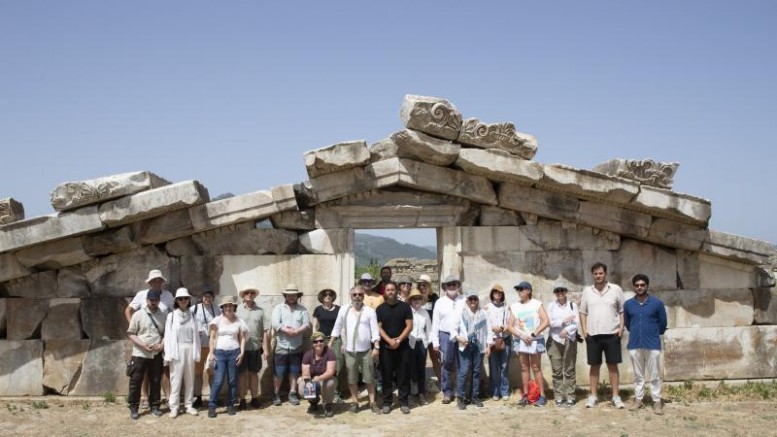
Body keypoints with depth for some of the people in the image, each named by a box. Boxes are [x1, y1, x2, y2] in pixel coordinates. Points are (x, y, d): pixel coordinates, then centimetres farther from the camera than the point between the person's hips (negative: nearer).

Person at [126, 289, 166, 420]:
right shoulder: (138, 314, -2)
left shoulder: (163, 316, 6)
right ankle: (133, 408, 11)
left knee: (156, 381, 9)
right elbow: (131, 334, -3)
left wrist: (163, 344, -8)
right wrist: (143, 345, -16)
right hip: (139, 354, -2)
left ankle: (154, 406, 21)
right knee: (135, 381, 1)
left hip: (157, 354, 2)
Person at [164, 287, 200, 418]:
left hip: (190, 349, 3)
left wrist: (196, 353, 2)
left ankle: (189, 405, 15)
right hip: (177, 349, -3)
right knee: (175, 379, -1)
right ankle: (174, 407, 4)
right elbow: (168, 335, -2)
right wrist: (169, 354, -8)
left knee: (190, 379, 7)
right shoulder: (171, 315, 0)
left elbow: (196, 335, 7)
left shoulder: (192, 315, 7)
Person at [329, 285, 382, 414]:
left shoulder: (370, 311, -3)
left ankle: (372, 403, 13)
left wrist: (376, 347, -13)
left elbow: (375, 330, -6)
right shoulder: (344, 310, 2)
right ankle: (355, 402, 19)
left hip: (366, 350, -1)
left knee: (369, 378, 4)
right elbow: (337, 327, 7)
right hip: (350, 350, 1)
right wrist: (330, 344, 7)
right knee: (352, 378, 8)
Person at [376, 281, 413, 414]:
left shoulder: (404, 307, 3)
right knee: (386, 375, 4)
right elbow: (378, 327, 0)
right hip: (385, 347, 1)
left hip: (403, 346, -1)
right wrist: (389, 340, -14)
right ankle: (387, 402, 11)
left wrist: (399, 340, -13)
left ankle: (404, 402, 9)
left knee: (403, 375, 2)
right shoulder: (380, 309, 6)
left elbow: (409, 326, -2)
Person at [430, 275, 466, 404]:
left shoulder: (464, 301, 2)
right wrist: (435, 342, 2)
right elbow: (435, 323, 5)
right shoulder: (440, 303, 4)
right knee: (445, 365, 3)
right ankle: (447, 392, 12)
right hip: (445, 335, 1)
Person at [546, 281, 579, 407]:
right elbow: (550, 322, -3)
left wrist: (566, 330, -22)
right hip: (555, 340, 1)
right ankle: (559, 397, 6)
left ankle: (570, 397, 5)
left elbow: (576, 323, -5)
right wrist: (564, 321, -11)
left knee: (569, 370, 0)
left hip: (569, 340, -1)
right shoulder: (551, 306, 7)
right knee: (557, 370, 0)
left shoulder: (572, 305, 4)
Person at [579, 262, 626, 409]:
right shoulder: (587, 291, 6)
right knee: (594, 366, 7)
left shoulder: (616, 289, 1)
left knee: (613, 365, 3)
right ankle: (593, 396, 12)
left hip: (612, 334, -1)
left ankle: (615, 396, 9)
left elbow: (622, 311, 5)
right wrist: (584, 330, 0)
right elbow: (582, 312, 10)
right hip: (593, 335, 1)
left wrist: (621, 327, -6)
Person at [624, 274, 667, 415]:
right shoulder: (628, 304, 1)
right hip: (634, 345, 2)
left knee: (654, 375, 3)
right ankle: (638, 400, 19)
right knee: (638, 375, 11)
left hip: (653, 345, -2)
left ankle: (657, 402, 10)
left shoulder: (657, 303, -6)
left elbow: (663, 323, 6)